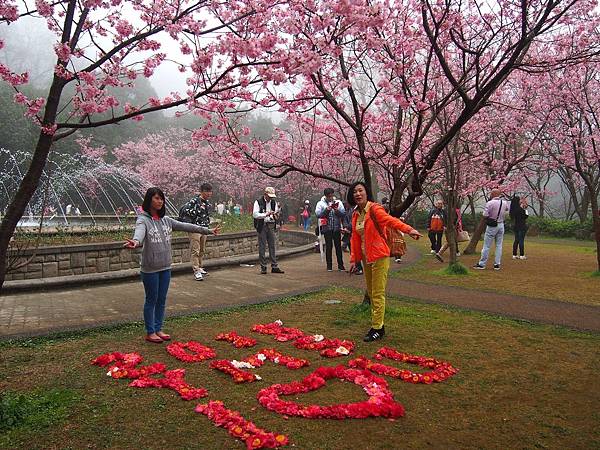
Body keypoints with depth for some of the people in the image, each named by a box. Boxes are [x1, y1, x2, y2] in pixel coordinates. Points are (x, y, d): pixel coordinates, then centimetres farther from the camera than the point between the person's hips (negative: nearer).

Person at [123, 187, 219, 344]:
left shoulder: (166, 220, 8)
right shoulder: (143, 219, -11)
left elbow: (185, 226, 9)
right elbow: (139, 231, -33)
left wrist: (208, 230, 7)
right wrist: (136, 241, -56)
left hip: (166, 267, 6)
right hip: (150, 269, -6)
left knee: (162, 300, 14)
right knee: (151, 300, 6)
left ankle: (158, 329, 28)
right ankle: (150, 332, 20)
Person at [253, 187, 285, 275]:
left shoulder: (274, 202, 12)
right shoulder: (258, 202, -4)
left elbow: (276, 213, 19)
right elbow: (255, 214, -12)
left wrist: (275, 214, -5)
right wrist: (266, 214, -19)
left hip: (271, 226, 5)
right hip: (262, 226, -4)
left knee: (272, 246, 5)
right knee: (262, 247, -1)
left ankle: (274, 267, 8)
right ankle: (263, 267, 5)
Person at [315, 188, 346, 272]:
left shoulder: (338, 202, 9)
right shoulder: (320, 203, 5)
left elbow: (343, 213, 1)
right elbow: (318, 214, -7)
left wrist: (337, 211, -16)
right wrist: (326, 210, -18)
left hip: (337, 228, 1)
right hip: (327, 228, -1)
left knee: (338, 246, 3)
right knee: (328, 247, 2)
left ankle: (341, 265, 8)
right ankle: (329, 265, 9)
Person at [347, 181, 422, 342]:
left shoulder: (374, 209, -13)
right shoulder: (355, 214, 9)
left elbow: (390, 220, -30)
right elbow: (355, 238, 10)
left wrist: (408, 229, -47)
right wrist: (353, 259, 7)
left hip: (379, 256, -8)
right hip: (366, 258, 8)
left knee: (378, 293, -3)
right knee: (371, 293, 15)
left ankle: (377, 329, 7)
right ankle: (378, 325, 28)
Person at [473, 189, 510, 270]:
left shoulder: (490, 203, -17)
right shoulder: (504, 202, 2)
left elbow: (485, 215, -19)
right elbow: (507, 209, 26)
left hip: (492, 226, -5)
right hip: (501, 225, 5)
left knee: (486, 246, 0)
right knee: (499, 245, 10)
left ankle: (481, 264, 5)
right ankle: (497, 264, 12)